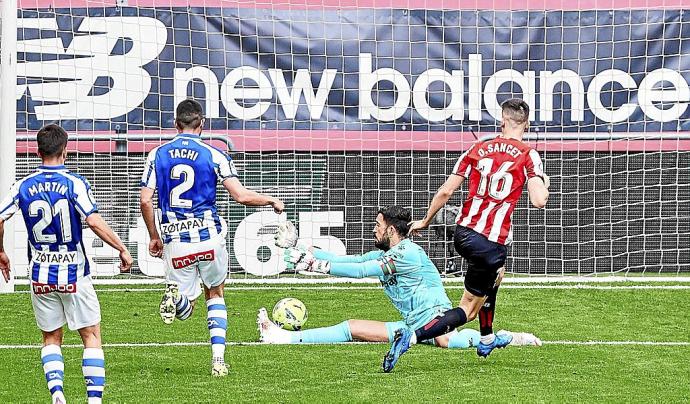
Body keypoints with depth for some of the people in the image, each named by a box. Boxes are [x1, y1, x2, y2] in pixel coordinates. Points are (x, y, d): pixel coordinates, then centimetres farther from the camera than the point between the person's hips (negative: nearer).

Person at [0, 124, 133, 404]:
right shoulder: (74, 183, -10)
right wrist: (122, 249, -10)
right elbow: (94, 221, -19)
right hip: (74, 274, -3)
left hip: (41, 275, 3)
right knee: (91, 336, 6)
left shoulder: (24, 186, -1)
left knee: (51, 339, 14)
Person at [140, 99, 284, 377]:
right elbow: (241, 196, -9)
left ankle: (174, 294, -26)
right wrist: (272, 200, 10)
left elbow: (145, 200, 1)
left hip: (175, 240, 1)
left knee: (185, 308, 13)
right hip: (209, 236, -1)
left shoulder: (157, 155, 4)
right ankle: (218, 359, 10)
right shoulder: (214, 155, -3)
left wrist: (154, 237, 14)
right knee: (215, 294, 22)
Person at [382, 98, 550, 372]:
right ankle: (412, 337, -19)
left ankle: (487, 339, 47)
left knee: (495, 275, 36)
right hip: (491, 243, -6)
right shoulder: (528, 156, -5)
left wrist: (425, 221, 20)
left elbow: (445, 191, 7)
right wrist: (544, 184, 9)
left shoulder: (477, 150, 7)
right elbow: (539, 201, -14)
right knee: (469, 309, 2)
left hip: (463, 232, 6)